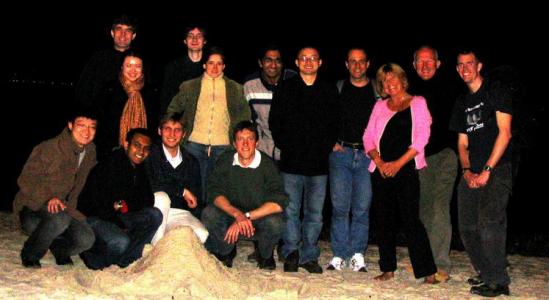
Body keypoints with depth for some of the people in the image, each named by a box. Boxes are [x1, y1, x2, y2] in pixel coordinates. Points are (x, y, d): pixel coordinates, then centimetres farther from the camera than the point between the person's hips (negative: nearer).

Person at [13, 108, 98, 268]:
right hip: (32, 209, -5)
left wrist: (70, 204, 2)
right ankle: (29, 256, -10)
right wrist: (49, 196, -31)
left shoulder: (90, 153, 2)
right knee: (60, 219, -37)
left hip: (64, 208, 5)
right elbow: (26, 180, -16)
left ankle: (60, 249, 15)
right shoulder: (48, 149, -19)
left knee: (86, 240, -20)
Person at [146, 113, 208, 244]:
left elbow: (197, 196, 14)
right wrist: (182, 191, -10)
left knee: (202, 234, -28)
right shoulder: (151, 153, 1)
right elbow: (148, 184, -15)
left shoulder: (191, 161, 13)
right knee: (161, 197, -35)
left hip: (181, 213, 2)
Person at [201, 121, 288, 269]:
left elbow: (279, 202, -22)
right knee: (208, 214, -25)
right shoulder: (225, 161, -6)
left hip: (260, 216, -2)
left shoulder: (267, 165, -15)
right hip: (231, 215, 2)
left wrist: (247, 217, -28)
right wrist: (237, 214, -30)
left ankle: (265, 254, 3)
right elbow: (214, 193, -13)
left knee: (275, 223, -33)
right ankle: (226, 251, 7)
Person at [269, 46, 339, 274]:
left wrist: (327, 147, -2)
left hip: (319, 162, 1)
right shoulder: (285, 90, 8)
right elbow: (275, 122, 6)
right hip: (291, 161, -1)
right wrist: (284, 146, -3)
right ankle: (291, 255, 10)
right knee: (290, 210, 0)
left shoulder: (330, 91, 11)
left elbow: (335, 124, 9)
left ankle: (309, 256, 15)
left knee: (314, 213, 6)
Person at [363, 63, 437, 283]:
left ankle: (428, 272, -5)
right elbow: (368, 137, 10)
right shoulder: (380, 106, 17)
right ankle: (388, 269, 13)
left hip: (406, 169, -4)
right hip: (381, 171, 4)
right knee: (385, 220, 5)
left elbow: (421, 138, -3)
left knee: (411, 219, -10)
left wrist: (399, 163, -11)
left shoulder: (417, 103, 7)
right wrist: (379, 162, -7)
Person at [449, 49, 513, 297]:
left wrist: (487, 170, -13)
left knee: (489, 223, -18)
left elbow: (504, 133, -8)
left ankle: (499, 282, -9)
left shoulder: (496, 91, 0)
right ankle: (486, 273, 22)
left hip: (497, 170, -7)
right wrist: (467, 171, -1)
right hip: (471, 174, 7)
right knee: (467, 227, 4)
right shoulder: (462, 102, 19)